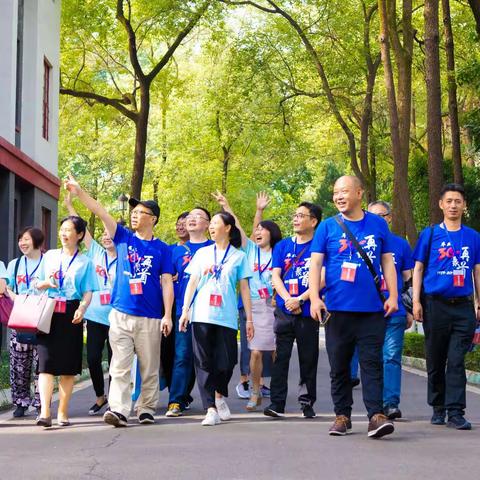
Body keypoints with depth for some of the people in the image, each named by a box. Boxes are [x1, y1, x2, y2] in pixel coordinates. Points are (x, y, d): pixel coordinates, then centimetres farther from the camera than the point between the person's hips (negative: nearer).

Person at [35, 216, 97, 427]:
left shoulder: (85, 262, 7)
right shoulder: (49, 256, 13)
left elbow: (88, 292, 0)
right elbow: (37, 284, 17)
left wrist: (82, 308, -20)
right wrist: (45, 283, -7)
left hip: (71, 314, -1)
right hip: (48, 313, 1)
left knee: (68, 366, 2)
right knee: (46, 362, -10)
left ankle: (63, 412, 10)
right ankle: (45, 412, -17)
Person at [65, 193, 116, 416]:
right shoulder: (96, 253, 8)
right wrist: (69, 205, 4)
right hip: (95, 316, 3)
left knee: (114, 359, 3)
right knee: (93, 358, 2)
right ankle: (100, 397, 21)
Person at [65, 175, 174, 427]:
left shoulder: (162, 249, 5)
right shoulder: (123, 238, 9)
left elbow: (167, 284, 1)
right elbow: (101, 213, 0)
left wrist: (168, 315, -7)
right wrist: (79, 192, -10)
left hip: (150, 318, -1)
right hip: (121, 314, 1)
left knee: (149, 367, 6)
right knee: (119, 366, -6)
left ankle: (146, 409, 15)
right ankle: (118, 410, -11)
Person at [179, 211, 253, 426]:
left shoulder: (239, 256, 8)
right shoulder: (202, 253, 13)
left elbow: (244, 288, 7)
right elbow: (192, 282, 10)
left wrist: (249, 318, 3)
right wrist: (185, 310, 0)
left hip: (226, 317, -1)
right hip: (201, 315, 1)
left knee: (226, 361, -1)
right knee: (203, 362, -5)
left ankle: (219, 395, 27)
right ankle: (211, 408, -4)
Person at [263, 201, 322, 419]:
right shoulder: (282, 246, 11)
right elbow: (275, 276, 5)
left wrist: (300, 299, -15)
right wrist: (288, 299, -11)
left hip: (308, 312, -2)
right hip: (284, 311, 2)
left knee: (308, 358, 5)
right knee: (280, 357, -2)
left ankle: (307, 403, 14)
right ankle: (277, 403, -2)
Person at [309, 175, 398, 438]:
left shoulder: (378, 225, 8)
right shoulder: (328, 227, 5)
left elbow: (387, 261, 10)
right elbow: (316, 263, 2)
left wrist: (393, 295, 2)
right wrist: (315, 298, -9)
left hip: (372, 308, 0)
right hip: (337, 308, 1)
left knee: (372, 363, -5)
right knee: (339, 365, 7)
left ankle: (376, 415, -6)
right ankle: (342, 416, 16)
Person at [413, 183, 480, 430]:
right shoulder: (430, 234, 4)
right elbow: (418, 269, 5)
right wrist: (416, 301, -3)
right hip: (435, 305, 0)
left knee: (456, 361, -6)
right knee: (435, 360, 8)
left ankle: (455, 412, -6)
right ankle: (438, 408, 21)